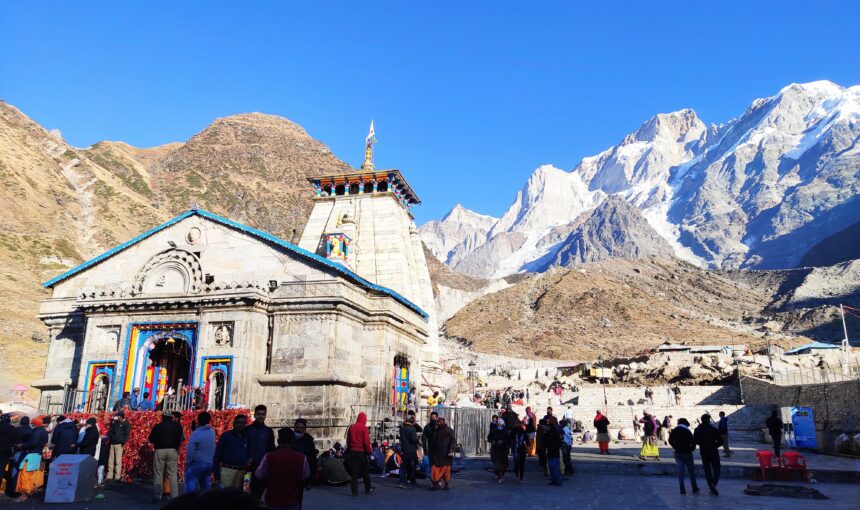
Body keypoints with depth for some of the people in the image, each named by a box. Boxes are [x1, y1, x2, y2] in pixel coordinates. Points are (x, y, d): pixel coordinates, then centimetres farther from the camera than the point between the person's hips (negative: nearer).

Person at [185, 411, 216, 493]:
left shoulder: (196, 433, -16)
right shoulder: (212, 432, 2)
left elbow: (190, 451, -14)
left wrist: (187, 463, -3)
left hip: (197, 464, -6)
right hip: (210, 464, 6)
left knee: (191, 486, 1)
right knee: (206, 486, 13)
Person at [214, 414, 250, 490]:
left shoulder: (247, 437, 10)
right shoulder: (226, 435, -1)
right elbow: (217, 456, -2)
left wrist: (250, 459, -2)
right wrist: (217, 475, -6)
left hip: (241, 471, 4)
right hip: (228, 470, -4)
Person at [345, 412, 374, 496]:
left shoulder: (351, 427, 3)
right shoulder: (364, 428, -11)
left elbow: (348, 440, 10)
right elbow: (366, 441, -13)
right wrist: (369, 451, -2)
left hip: (352, 451, 3)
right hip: (361, 452, -3)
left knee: (354, 473, 5)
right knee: (365, 471, 13)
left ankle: (354, 492, 5)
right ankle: (368, 489, 23)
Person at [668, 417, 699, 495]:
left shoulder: (674, 431, 4)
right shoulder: (688, 432, -7)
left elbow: (670, 441, 3)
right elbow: (693, 442, -10)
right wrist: (691, 449, 6)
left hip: (678, 453, 2)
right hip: (687, 453, -2)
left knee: (680, 471, 2)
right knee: (691, 471, 11)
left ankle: (682, 490, -3)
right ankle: (694, 488, 17)